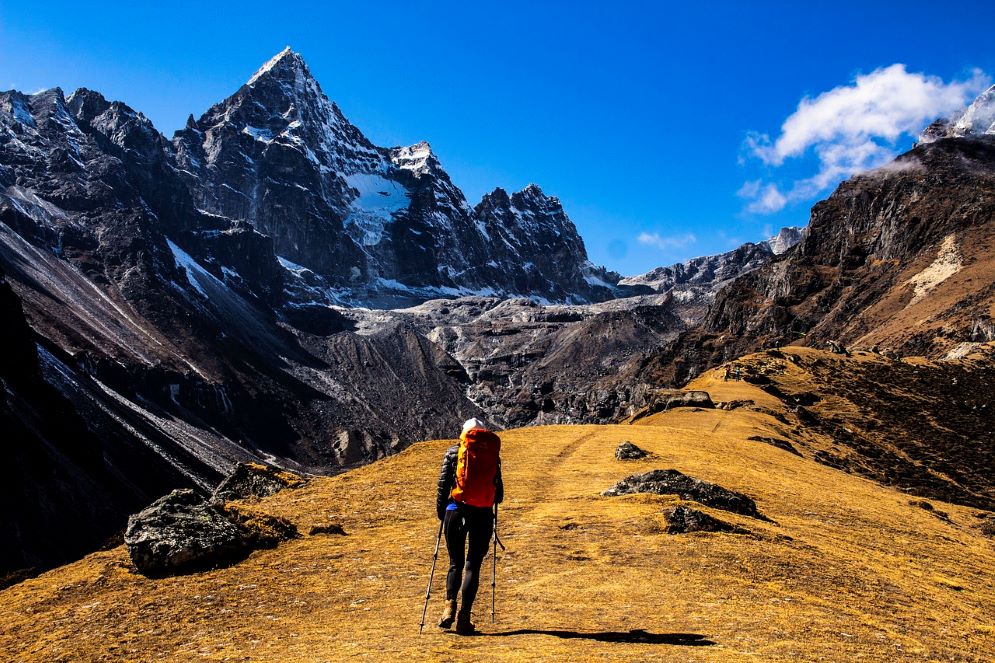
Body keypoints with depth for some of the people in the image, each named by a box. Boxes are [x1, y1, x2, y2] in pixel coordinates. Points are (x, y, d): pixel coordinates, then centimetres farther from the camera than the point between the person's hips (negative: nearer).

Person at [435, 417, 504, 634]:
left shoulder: (453, 452, 5)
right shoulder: (493, 454, 8)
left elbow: (443, 484, 1)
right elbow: (499, 493, 8)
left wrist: (441, 512, 11)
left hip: (457, 510, 0)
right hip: (483, 514, 0)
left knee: (456, 562, 14)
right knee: (473, 565, 7)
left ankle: (450, 605, -6)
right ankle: (464, 617, 0)